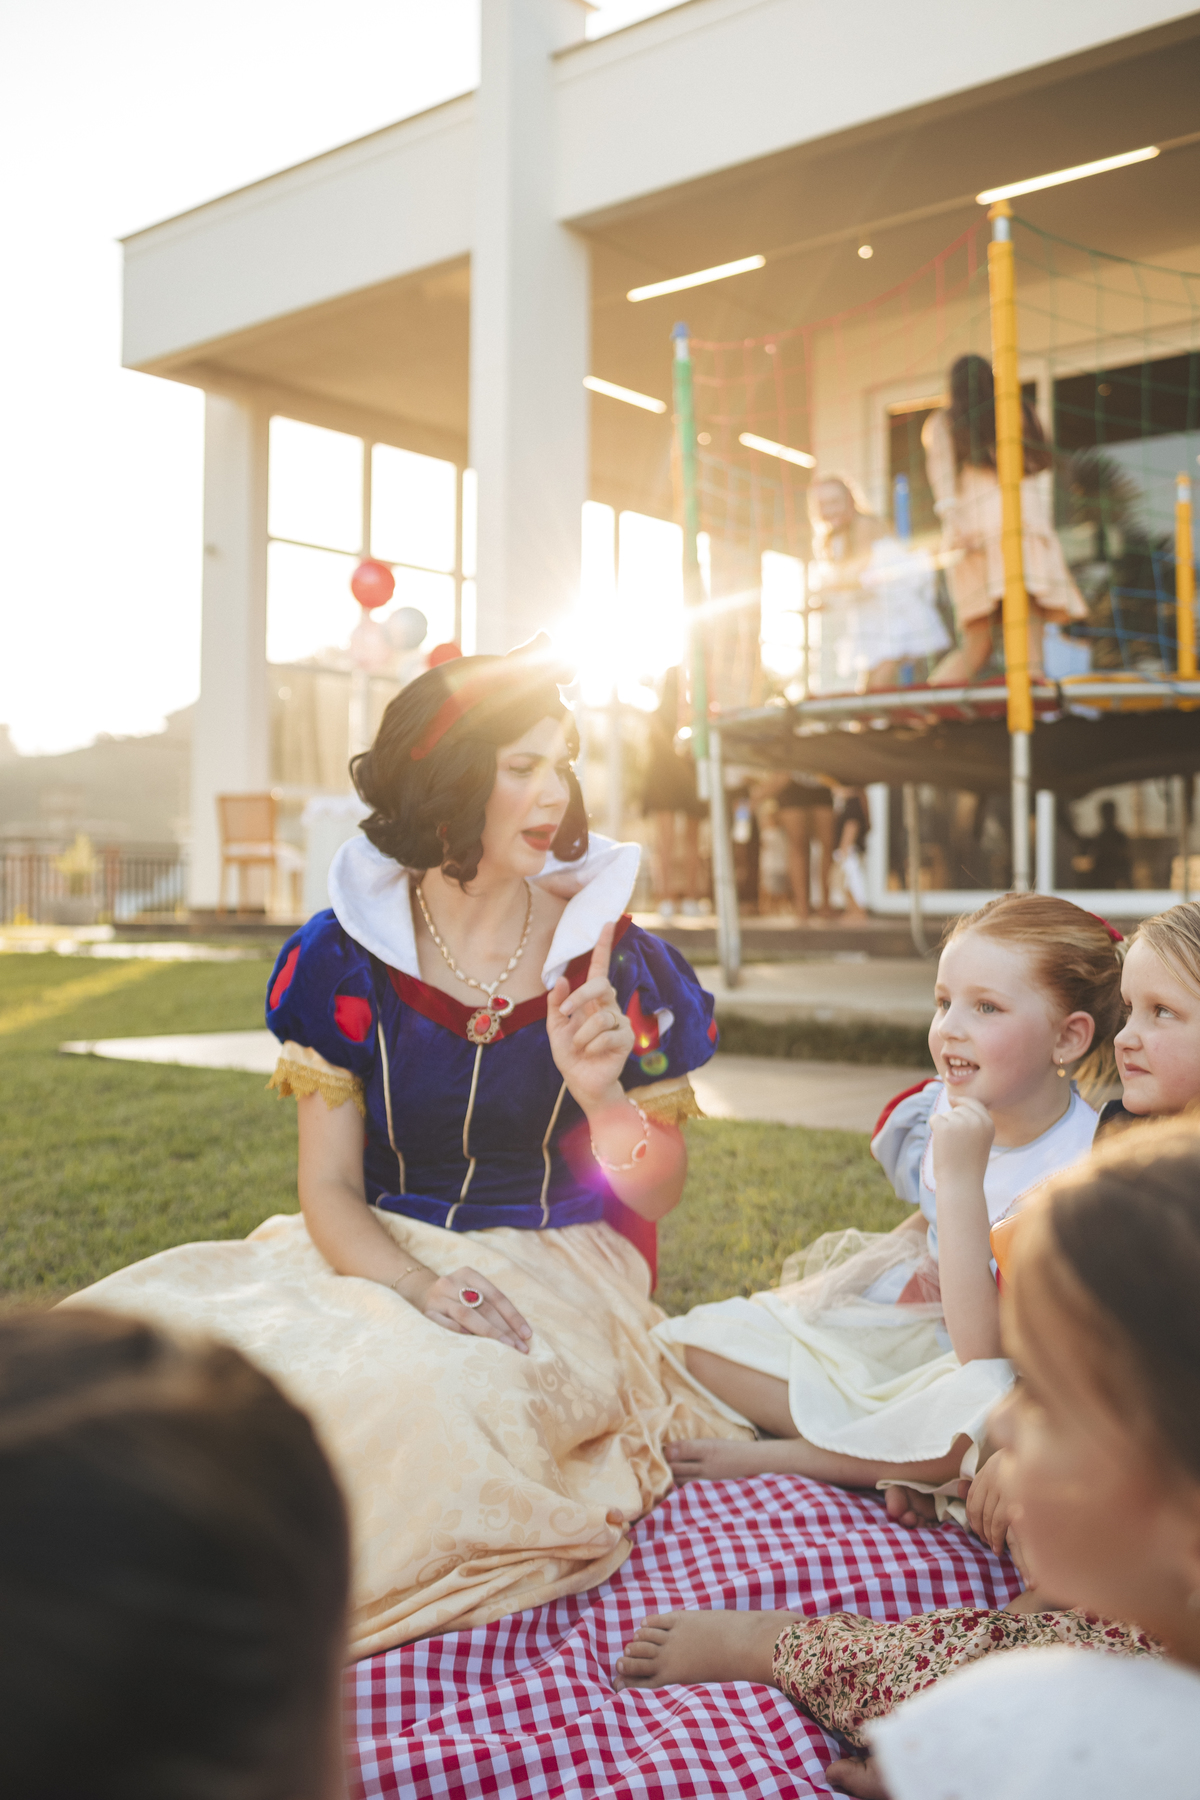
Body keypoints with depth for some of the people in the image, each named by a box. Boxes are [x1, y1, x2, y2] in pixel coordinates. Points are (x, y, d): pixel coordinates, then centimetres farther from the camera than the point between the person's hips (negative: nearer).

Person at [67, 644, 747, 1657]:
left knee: (433, 1395, -35)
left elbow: (656, 1199, 2)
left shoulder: (613, 957, -4)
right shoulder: (345, 958, -2)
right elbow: (329, 1187, -1)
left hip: (556, 1268, -1)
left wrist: (603, 1093, -20)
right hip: (380, 1258, 2)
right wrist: (418, 1286, -21)